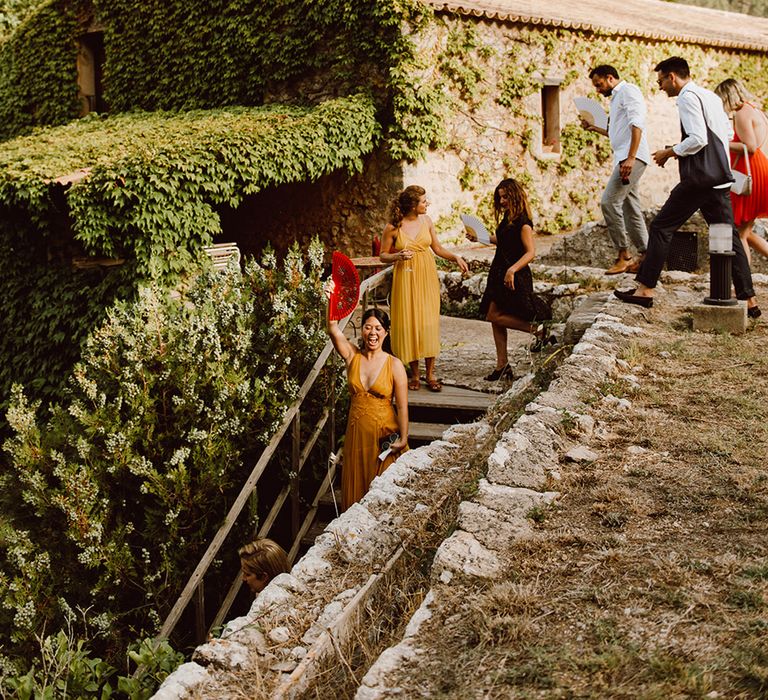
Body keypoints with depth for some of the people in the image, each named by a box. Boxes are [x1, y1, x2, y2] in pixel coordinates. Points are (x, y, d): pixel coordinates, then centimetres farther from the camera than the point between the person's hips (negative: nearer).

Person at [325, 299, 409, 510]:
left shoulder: (394, 365, -9)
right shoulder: (352, 356, -2)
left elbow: (402, 407, -8)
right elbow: (333, 329, -19)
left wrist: (403, 439, -12)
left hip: (385, 434, -3)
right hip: (357, 432, 3)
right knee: (356, 486, 12)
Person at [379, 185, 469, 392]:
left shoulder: (426, 221, 2)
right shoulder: (393, 227, -8)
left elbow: (437, 248, 11)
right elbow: (383, 255, 0)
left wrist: (455, 257, -5)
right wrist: (398, 256, -19)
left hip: (427, 277, 3)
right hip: (406, 279, -2)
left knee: (429, 323, -1)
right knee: (409, 324, 0)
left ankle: (430, 373, 7)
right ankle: (414, 374, 12)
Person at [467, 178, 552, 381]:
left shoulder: (522, 221, -16)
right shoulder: (507, 218, 10)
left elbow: (530, 252, -21)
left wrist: (512, 270, -31)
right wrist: (479, 238, 21)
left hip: (515, 277, -9)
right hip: (500, 273, 9)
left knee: (494, 315, -11)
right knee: (495, 318, 7)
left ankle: (536, 329, -1)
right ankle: (502, 366, 12)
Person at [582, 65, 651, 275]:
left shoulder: (628, 91, -5)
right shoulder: (616, 98, 25)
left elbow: (637, 125, -17)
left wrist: (630, 158, -26)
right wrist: (593, 128, 28)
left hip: (632, 157, -10)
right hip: (624, 159, 10)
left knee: (609, 201, -17)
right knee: (631, 208, 9)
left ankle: (623, 255, -14)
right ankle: (644, 256, 12)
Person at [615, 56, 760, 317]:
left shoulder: (688, 98, -10)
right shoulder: (711, 97, 19)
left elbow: (698, 139, -20)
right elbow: (727, 133, 24)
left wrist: (670, 152, -7)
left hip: (698, 178, -9)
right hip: (721, 178, 9)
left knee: (661, 227, -1)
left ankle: (645, 289, 0)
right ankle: (748, 299, 8)